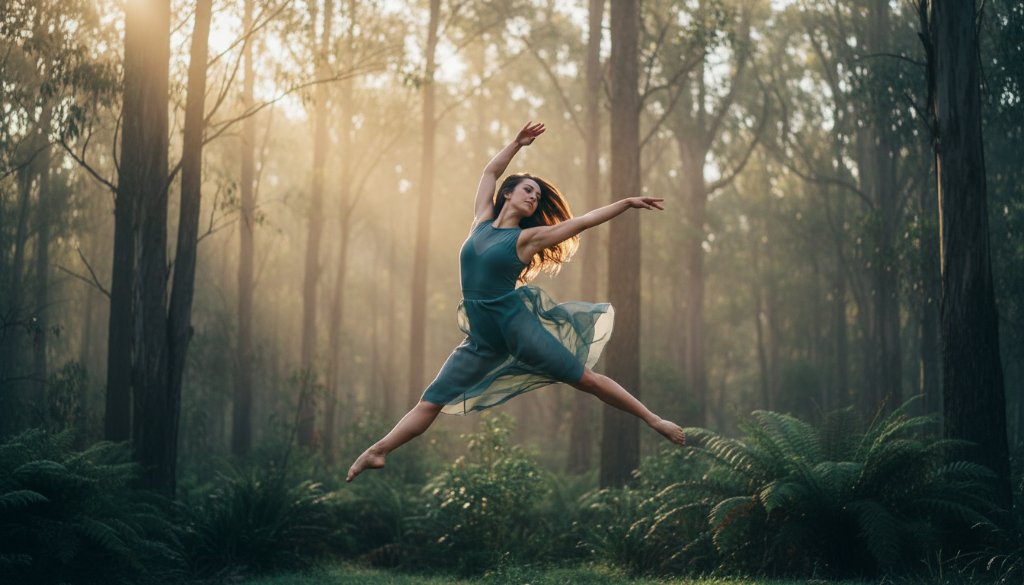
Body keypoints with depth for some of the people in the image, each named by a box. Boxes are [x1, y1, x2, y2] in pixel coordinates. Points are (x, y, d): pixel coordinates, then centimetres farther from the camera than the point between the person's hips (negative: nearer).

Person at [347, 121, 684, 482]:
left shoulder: (527, 238, -1)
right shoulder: (482, 221, 9)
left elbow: (584, 221, -2)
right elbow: (490, 172, 21)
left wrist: (627, 203, -5)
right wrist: (517, 143, 21)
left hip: (519, 328, -3)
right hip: (481, 341, 4)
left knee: (585, 379, 0)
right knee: (431, 402, 1)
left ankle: (653, 420, 8)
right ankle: (376, 452, 0)